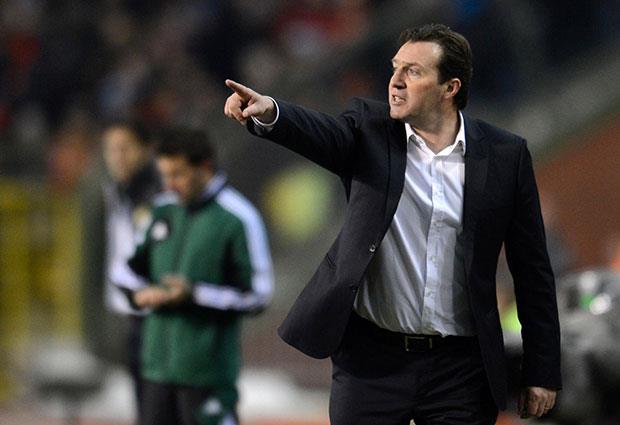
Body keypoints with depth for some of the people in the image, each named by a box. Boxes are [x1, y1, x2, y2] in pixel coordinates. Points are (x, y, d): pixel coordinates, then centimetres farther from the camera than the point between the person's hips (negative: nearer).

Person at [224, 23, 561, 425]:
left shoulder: (504, 154, 1)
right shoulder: (370, 129, 1)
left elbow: (533, 270, 4)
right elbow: (318, 131, -22)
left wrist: (542, 373, 2)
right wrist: (268, 113, -45)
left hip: (459, 365, 0)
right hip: (371, 357, 0)